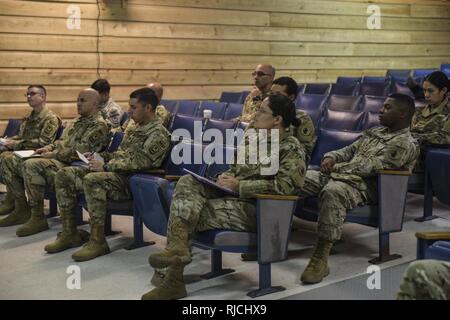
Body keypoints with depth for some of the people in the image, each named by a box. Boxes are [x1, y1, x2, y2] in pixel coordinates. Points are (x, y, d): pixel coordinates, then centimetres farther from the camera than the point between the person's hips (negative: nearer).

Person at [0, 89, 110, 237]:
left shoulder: (99, 125, -9)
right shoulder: (79, 121, 23)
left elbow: (81, 150, -19)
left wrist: (54, 154, -16)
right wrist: (49, 147, 9)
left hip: (72, 164, -10)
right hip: (58, 158, 10)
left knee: (31, 165, -34)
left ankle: (38, 218, -25)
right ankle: (21, 209, 10)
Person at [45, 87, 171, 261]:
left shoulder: (158, 133, -8)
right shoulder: (134, 128, 22)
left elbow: (140, 162, -19)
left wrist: (106, 166, -19)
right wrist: (103, 157, 7)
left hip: (131, 181, -9)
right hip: (115, 173, 10)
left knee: (91, 180, -36)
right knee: (63, 175, -2)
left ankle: (98, 241, -28)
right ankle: (70, 233, 0)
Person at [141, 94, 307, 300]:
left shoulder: (291, 149, -5)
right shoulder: (252, 138, 18)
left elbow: (283, 186, -18)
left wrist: (239, 186, -19)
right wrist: (225, 177, 0)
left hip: (254, 209, -7)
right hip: (231, 196, 7)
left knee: (188, 211, -24)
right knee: (188, 182, -19)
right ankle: (178, 247, -31)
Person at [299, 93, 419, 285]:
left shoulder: (405, 144, -4)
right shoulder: (375, 132, 24)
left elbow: (370, 166, -13)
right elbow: (350, 150, 26)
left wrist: (336, 168, -10)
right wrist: (331, 157, 4)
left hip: (364, 186, -9)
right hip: (339, 175, 9)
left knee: (332, 191, -41)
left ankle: (321, 258, -40)